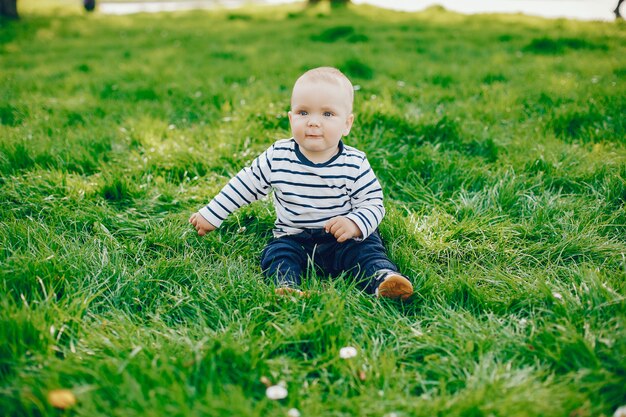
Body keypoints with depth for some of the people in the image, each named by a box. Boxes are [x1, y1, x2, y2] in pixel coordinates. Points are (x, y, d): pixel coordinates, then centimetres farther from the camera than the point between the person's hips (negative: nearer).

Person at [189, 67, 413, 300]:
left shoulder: (354, 164, -9)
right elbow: (246, 184, 6)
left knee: (366, 251, -24)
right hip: (293, 238, 2)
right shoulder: (277, 157, -5)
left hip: (343, 239, -1)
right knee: (277, 253, -24)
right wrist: (212, 214, 7)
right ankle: (286, 286, -44)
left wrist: (355, 224, -27)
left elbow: (373, 203, -5)